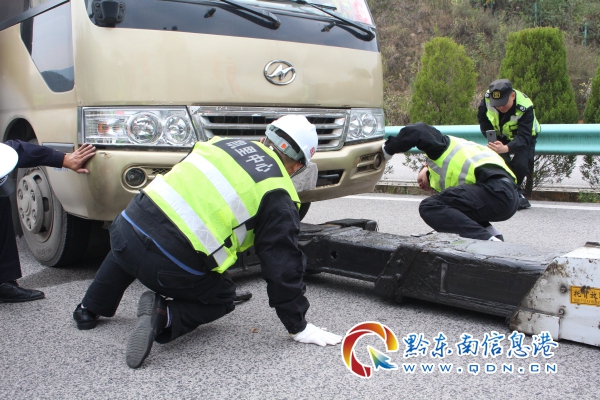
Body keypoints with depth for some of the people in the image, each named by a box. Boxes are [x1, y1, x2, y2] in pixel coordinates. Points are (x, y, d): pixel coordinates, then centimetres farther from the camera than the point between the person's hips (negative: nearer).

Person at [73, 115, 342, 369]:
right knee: (220, 299, 23)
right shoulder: (278, 197, 1)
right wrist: (298, 327, 12)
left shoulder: (227, 143, 16)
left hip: (128, 226, 6)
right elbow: (283, 265, 1)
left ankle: (91, 309, 44)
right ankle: (164, 316, -2)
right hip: (170, 269, -6)